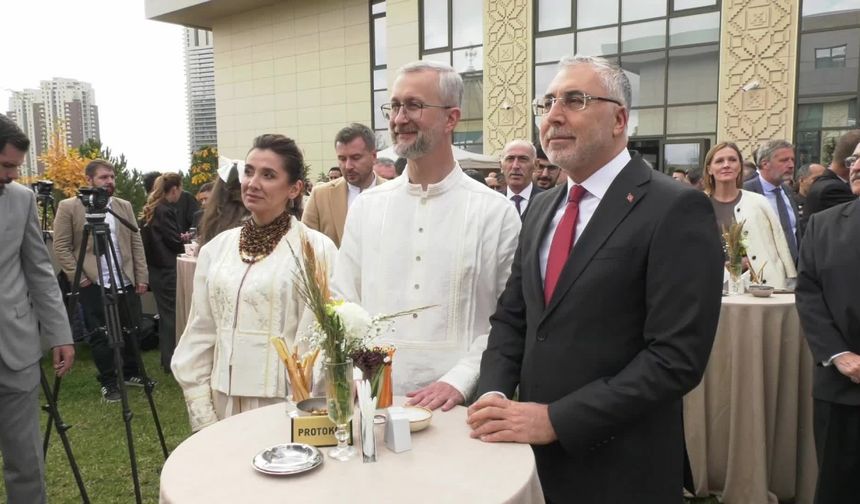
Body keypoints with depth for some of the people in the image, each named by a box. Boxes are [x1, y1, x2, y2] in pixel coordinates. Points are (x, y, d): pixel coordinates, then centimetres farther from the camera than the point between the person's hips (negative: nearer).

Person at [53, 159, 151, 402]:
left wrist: (142, 276, 3)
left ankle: (131, 373, 28)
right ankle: (108, 382, 15)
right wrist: (78, 278, -10)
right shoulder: (68, 207, -3)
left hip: (126, 282, 4)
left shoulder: (125, 206, 10)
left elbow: (137, 243, 9)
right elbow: (61, 247, -4)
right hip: (93, 284, -4)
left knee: (131, 330, 11)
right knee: (100, 335, 3)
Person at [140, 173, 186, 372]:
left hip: (156, 268, 10)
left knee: (166, 314, 15)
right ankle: (171, 361, 4)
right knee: (172, 314, -2)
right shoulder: (166, 211, -17)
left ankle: (167, 358, 23)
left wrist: (179, 239, 16)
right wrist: (186, 248, 3)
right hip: (166, 270, -9)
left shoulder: (152, 209, 11)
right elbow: (174, 242, -15)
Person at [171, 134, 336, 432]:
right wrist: (203, 418, 3)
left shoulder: (316, 248, -10)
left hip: (289, 408, -4)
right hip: (224, 407, 4)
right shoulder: (216, 249, 3)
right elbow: (199, 336, 6)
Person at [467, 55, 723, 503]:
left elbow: (677, 357, -20)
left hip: (618, 468, -6)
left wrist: (556, 419, -20)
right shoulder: (542, 208, 8)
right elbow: (511, 317, 10)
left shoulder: (676, 210, -14)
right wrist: (495, 394, -7)